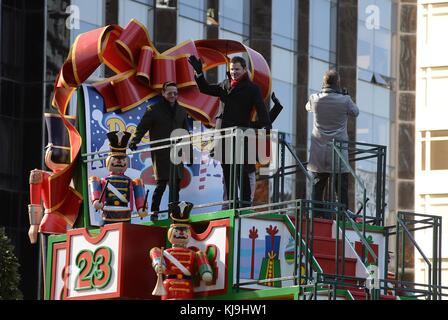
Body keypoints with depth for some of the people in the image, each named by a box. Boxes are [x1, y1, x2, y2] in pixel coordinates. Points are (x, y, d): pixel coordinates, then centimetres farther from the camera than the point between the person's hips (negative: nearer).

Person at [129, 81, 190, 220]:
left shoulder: (181, 111, 17)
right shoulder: (154, 110, 0)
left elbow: (186, 131, 23)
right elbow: (142, 127, -5)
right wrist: (135, 141, -20)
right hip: (160, 153, -5)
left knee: (176, 181, 3)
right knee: (162, 182, -12)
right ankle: (154, 211, -4)